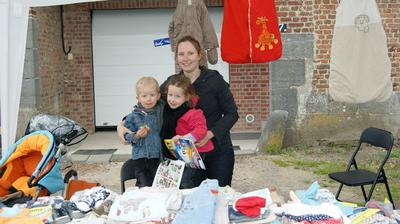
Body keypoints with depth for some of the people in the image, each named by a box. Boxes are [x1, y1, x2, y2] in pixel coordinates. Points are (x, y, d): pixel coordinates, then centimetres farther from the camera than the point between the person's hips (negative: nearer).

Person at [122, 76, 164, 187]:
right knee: (144, 187, 4)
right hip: (141, 156, -1)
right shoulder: (134, 116, -3)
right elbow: (126, 135, 1)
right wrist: (136, 136, -16)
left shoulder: (162, 111, 0)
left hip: (159, 156, 1)